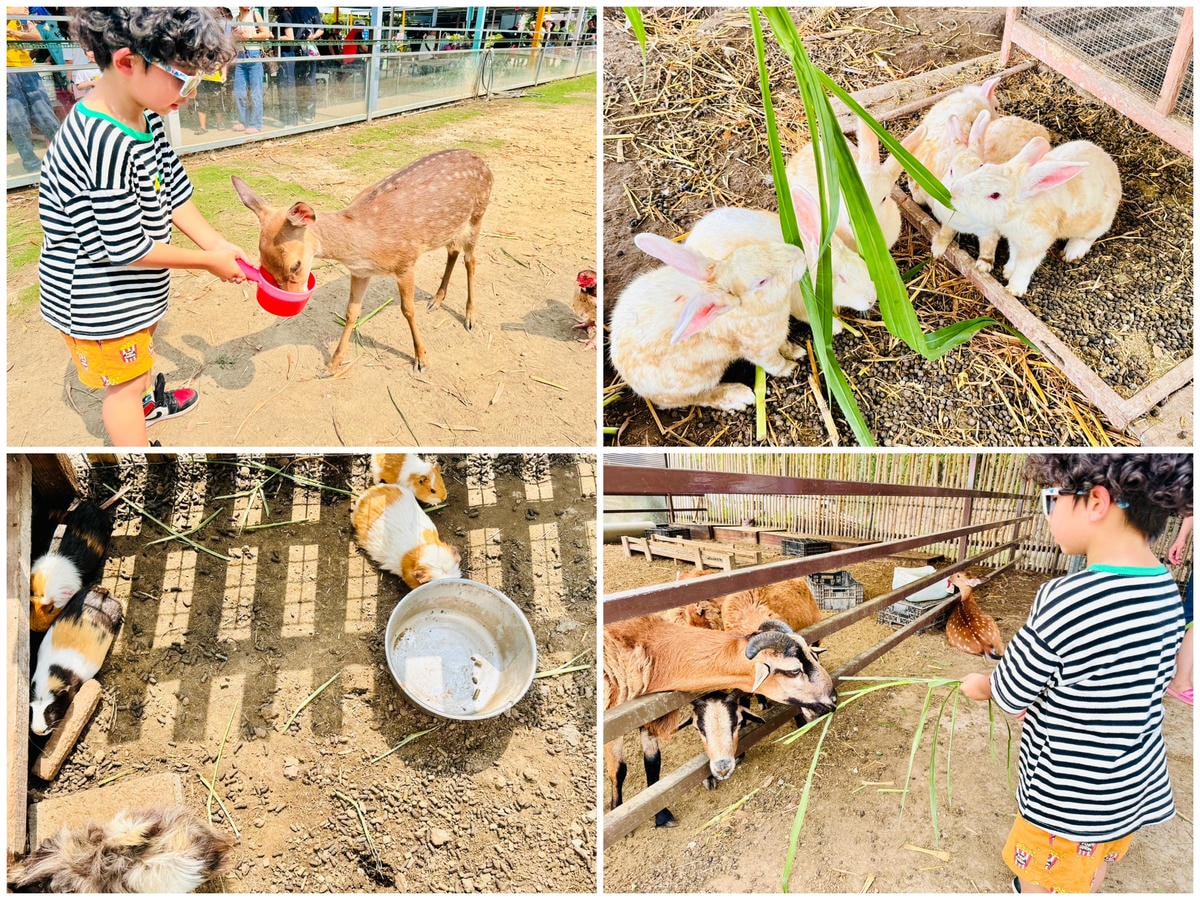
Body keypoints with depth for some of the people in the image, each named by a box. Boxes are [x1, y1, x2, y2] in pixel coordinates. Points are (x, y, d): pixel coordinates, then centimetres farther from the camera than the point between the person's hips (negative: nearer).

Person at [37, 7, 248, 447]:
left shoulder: (146, 120, -7)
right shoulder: (103, 147, -35)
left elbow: (172, 192, 4)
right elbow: (125, 249, -29)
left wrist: (216, 242, -7)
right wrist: (209, 261, -19)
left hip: (133, 291, 9)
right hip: (99, 298, -9)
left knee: (141, 349, 33)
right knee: (123, 382, 9)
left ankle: (147, 402, 61)